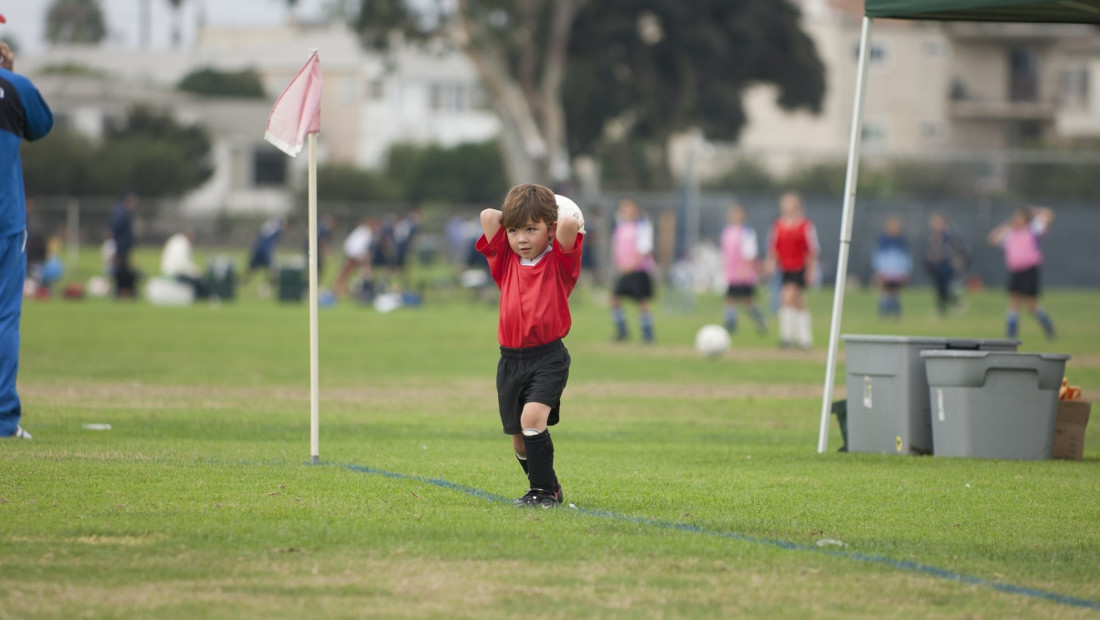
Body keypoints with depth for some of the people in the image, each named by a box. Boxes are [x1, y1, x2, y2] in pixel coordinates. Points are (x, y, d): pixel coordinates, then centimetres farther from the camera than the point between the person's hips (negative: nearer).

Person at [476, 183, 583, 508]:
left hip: (548, 357, -5)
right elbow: (488, 216, -1)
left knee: (532, 417, -24)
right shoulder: (505, 260, 8)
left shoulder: (559, 261, -3)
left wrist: (556, 224, -1)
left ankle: (543, 491, -16)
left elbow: (570, 225, -21)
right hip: (510, 359, 5)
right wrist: (514, 221, 11)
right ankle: (548, 487, 30)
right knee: (519, 437, 10)